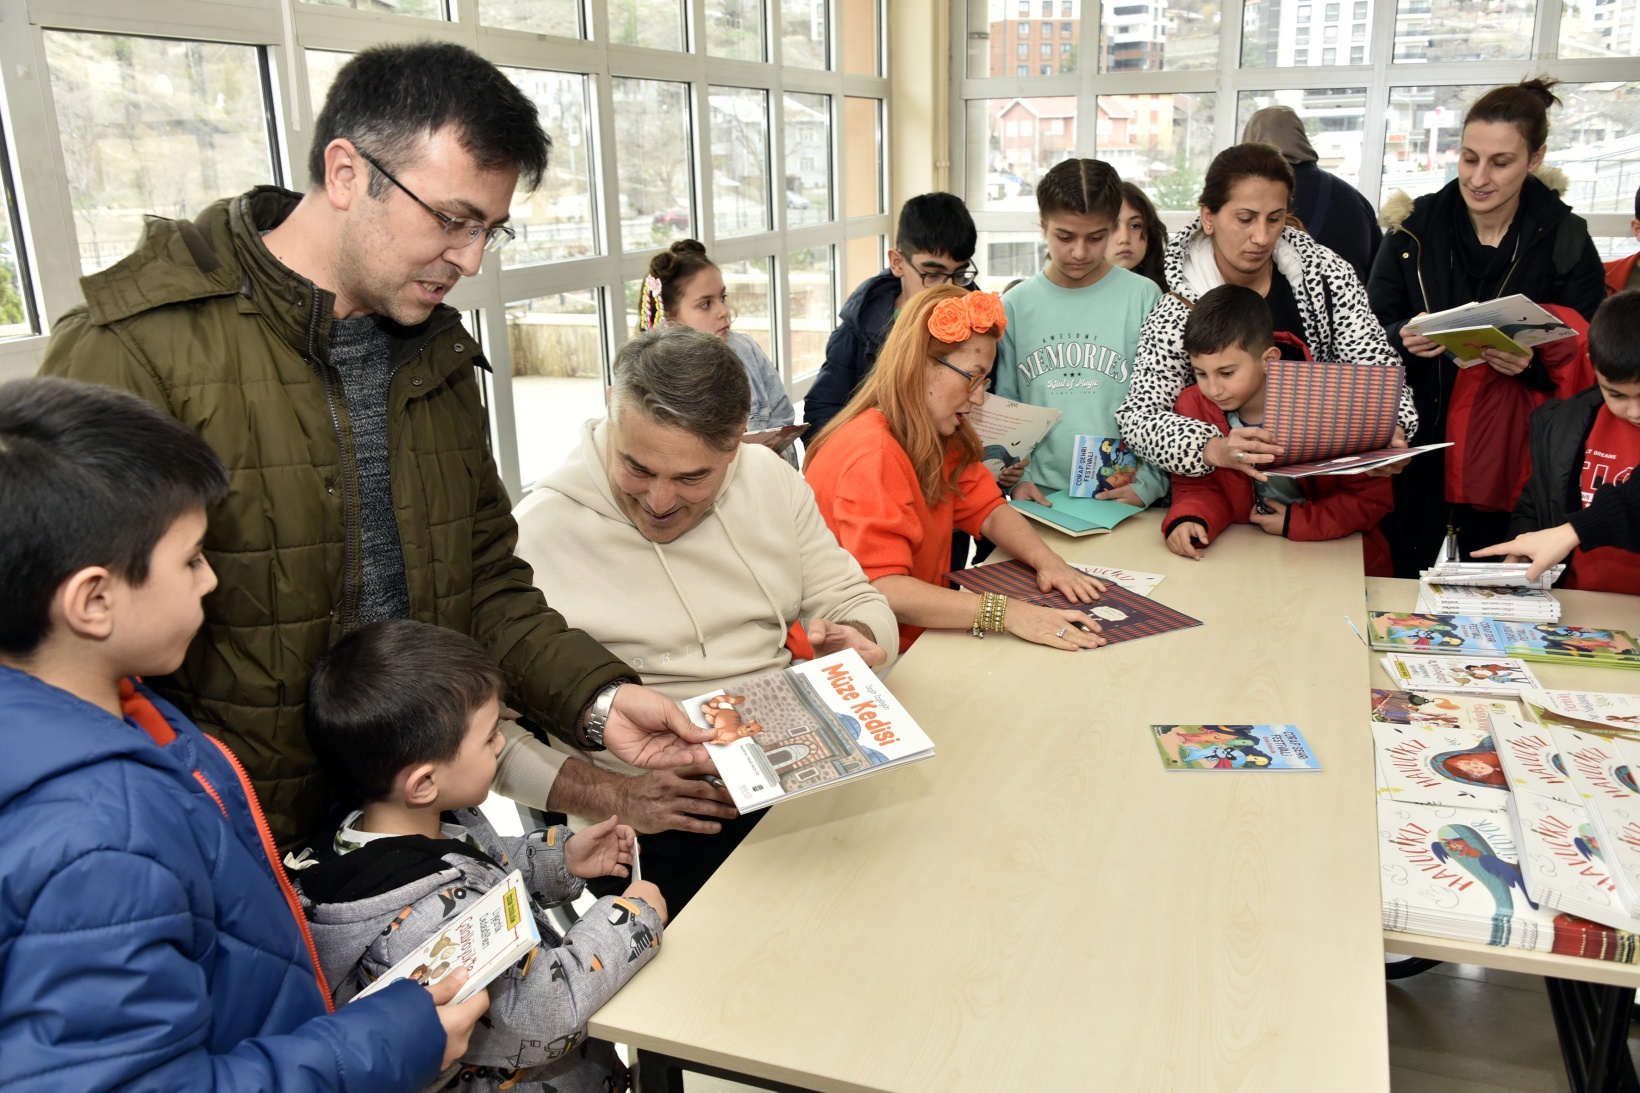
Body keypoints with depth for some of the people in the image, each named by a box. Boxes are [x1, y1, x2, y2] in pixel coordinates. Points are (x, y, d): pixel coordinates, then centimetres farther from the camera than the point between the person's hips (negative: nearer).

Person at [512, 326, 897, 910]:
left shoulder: (771, 479, 7)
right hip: (664, 825, -5)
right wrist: (614, 796, -21)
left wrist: (854, 639, -11)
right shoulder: (538, 531, -8)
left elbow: (857, 602, 14)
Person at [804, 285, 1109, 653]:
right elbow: (881, 590, -32)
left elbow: (988, 510, 7)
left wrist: (1047, 560, -13)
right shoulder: (872, 456, -23)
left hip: (920, 632, 8)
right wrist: (1005, 613, -38)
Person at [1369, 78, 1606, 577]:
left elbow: (1585, 361, 1)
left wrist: (1532, 365, -20)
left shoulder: (1565, 241, -1)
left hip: (1509, 457, 0)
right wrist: (1403, 338, -21)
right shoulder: (1417, 225, 0)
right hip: (1415, 448, 1)